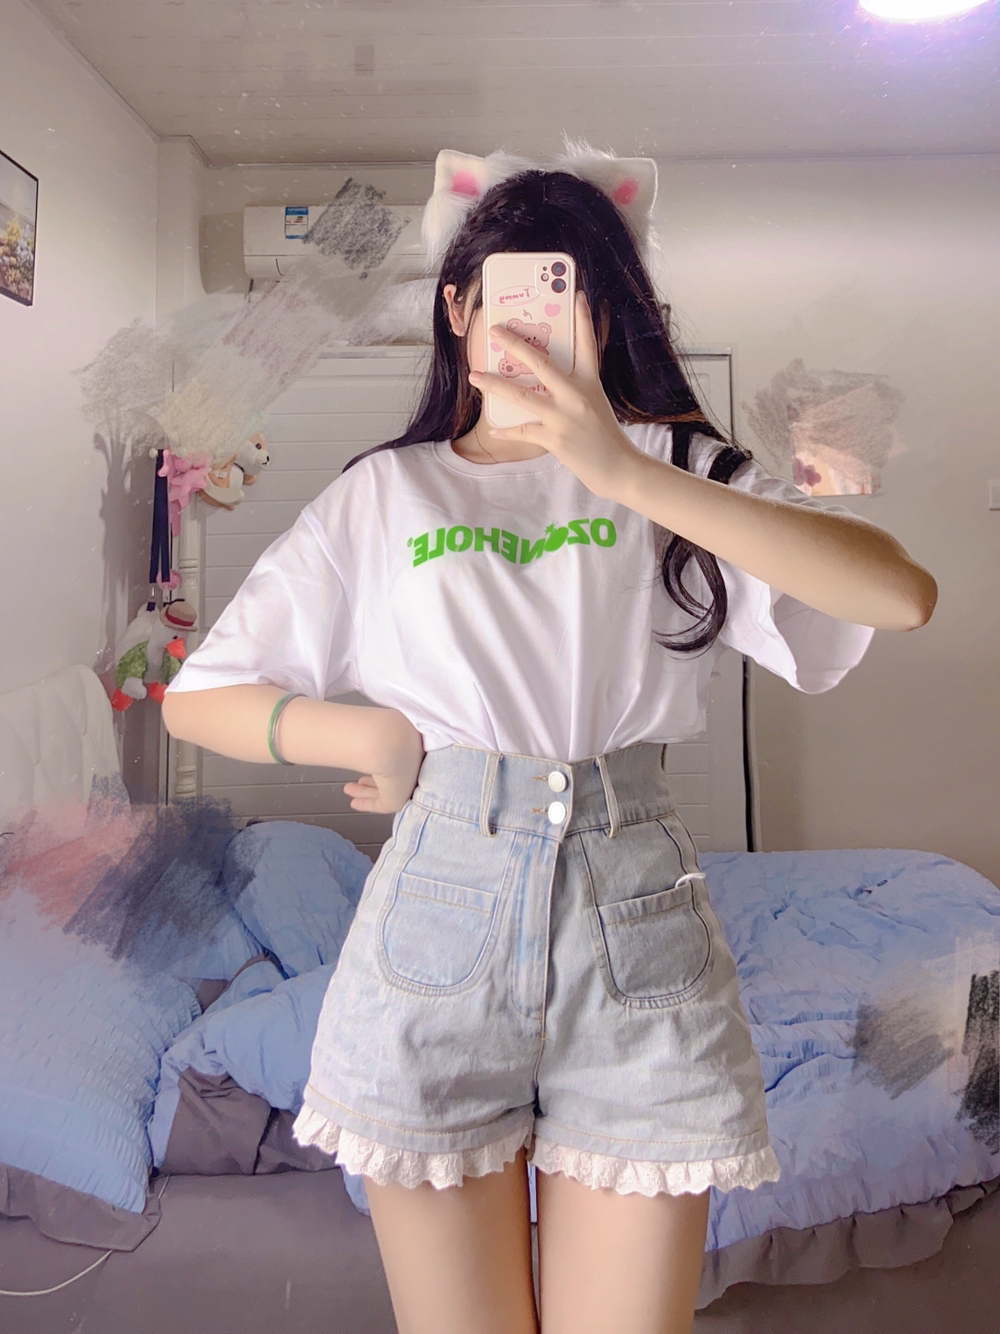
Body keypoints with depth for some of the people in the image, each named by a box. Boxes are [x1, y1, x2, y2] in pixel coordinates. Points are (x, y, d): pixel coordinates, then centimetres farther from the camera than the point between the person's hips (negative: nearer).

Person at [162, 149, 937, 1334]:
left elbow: (900, 594, -12)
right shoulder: (384, 493, 9)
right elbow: (197, 697, 11)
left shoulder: (676, 467, 7)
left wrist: (626, 474, -19)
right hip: (437, 917, 1)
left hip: (634, 925, 0)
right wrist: (376, 734, -4)